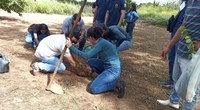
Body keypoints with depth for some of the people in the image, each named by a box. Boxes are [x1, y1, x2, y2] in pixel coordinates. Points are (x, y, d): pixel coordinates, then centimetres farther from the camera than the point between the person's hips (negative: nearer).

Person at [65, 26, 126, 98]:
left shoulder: (101, 43, -17)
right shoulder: (100, 42, 11)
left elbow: (86, 56, -24)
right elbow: (100, 57, 25)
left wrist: (71, 47, -19)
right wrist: (93, 69, 34)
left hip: (113, 70, -9)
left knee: (92, 89, -12)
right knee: (90, 61, 15)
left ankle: (117, 84, -4)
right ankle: (105, 77, 13)